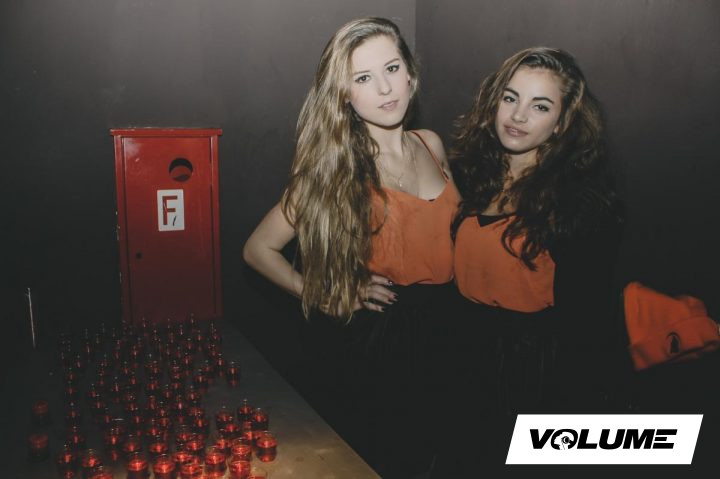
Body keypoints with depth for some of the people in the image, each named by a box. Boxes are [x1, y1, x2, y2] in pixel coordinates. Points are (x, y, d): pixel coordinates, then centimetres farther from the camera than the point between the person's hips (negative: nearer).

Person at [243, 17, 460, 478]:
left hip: (432, 335, 5)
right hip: (366, 340, -5)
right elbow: (259, 248, -7)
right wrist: (327, 296, -12)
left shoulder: (431, 145, 2)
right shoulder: (335, 167, -12)